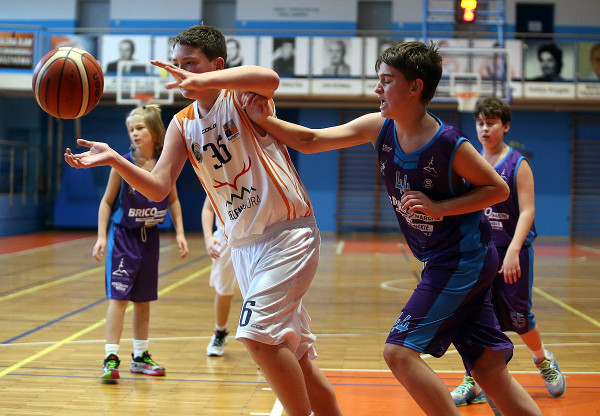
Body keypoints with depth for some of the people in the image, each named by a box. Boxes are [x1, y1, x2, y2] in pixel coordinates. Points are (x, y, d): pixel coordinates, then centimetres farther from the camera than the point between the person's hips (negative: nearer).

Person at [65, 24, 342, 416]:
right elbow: (158, 188, -2)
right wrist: (113, 159, -17)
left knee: (257, 334, -20)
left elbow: (269, 78, -35)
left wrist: (202, 81, -48)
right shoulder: (182, 126, 7)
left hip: (289, 233, -7)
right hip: (244, 245, 7)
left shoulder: (241, 95, -10)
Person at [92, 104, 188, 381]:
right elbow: (107, 201, -5)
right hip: (122, 236, -3)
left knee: (143, 300, 13)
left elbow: (173, 200, 9)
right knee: (119, 296, -11)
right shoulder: (123, 164, -12)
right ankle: (111, 358, -8)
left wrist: (180, 232, 2)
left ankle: (140, 356, 24)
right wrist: (101, 236, -11)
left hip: (149, 237, 4)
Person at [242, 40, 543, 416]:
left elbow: (499, 189, -10)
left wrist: (440, 207, -20)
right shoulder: (380, 128, -1)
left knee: (400, 351, -12)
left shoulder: (449, 144, -20)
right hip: (443, 262, 7)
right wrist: (265, 120, -11)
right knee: (488, 367, 8)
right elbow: (311, 141, 2)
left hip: (463, 260, -7)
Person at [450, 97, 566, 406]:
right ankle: (473, 383, 1)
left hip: (512, 252, -3)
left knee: (518, 317, 6)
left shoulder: (518, 165, -8)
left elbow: (527, 211, -14)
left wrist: (513, 251, -26)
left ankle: (543, 359, 35)